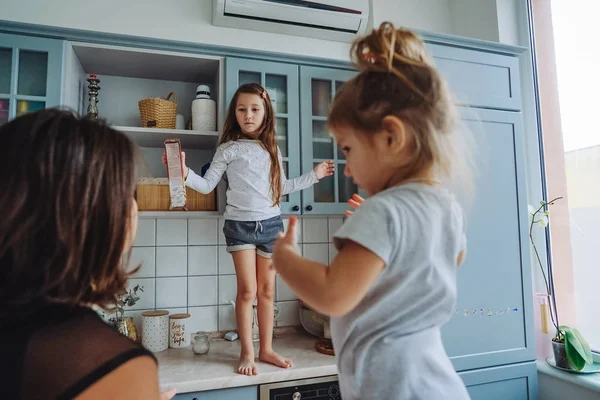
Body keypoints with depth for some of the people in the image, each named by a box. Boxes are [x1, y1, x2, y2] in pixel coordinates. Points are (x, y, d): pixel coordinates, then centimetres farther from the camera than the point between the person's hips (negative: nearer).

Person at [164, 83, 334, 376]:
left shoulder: (273, 149, 10)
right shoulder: (228, 149, 0)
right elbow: (207, 185, -3)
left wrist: (313, 176, 17)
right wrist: (185, 174, -21)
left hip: (271, 223, 3)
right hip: (240, 224, -3)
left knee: (267, 290, 8)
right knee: (247, 290, -5)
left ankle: (266, 349, 21)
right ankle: (247, 352, 13)